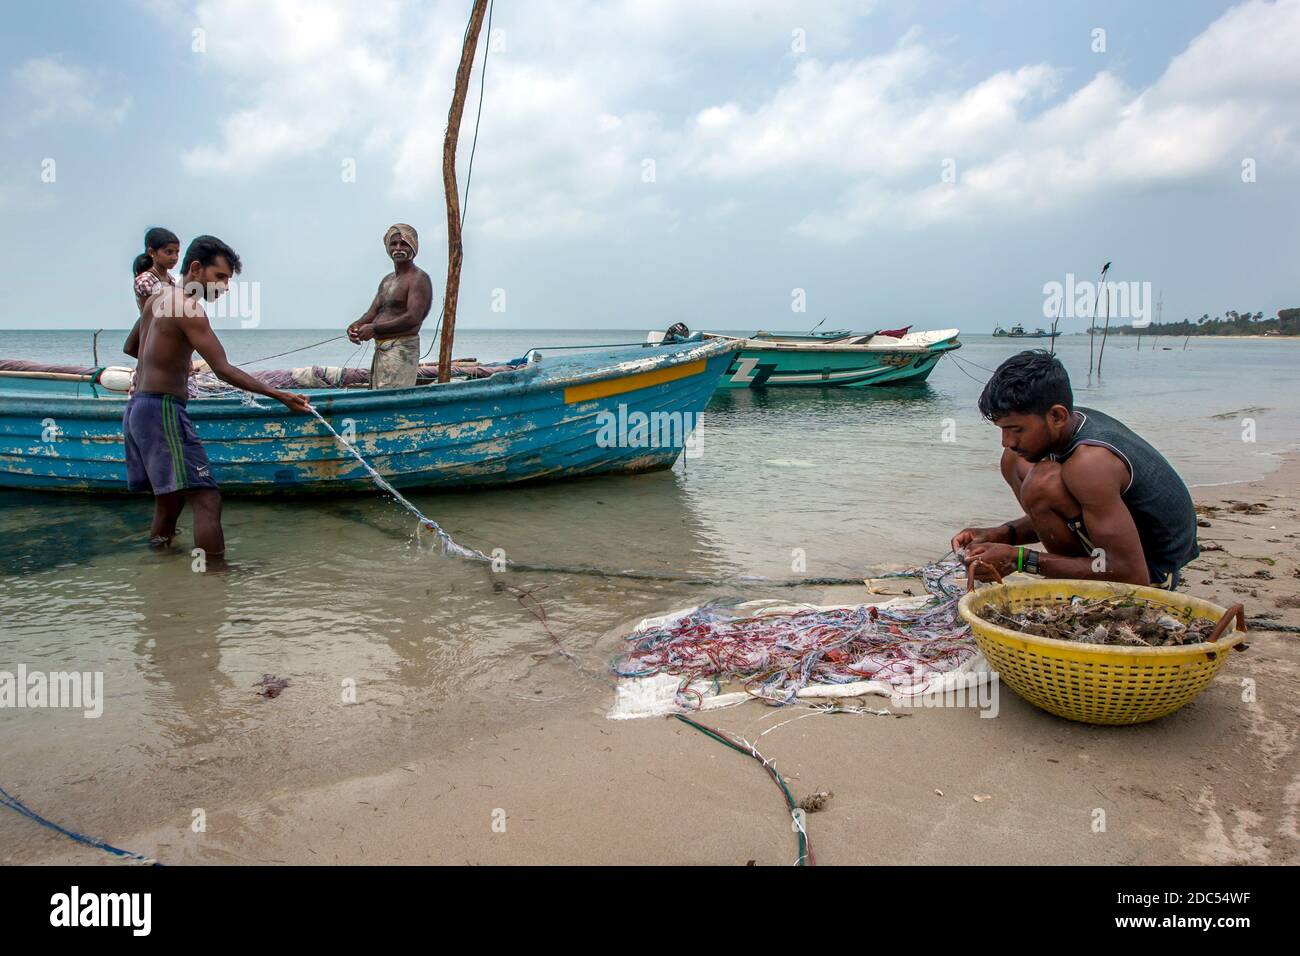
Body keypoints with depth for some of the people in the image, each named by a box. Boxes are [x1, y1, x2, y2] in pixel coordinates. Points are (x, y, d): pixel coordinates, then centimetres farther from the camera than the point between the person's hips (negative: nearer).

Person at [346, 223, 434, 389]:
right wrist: (356, 326, -6)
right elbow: (373, 312, 17)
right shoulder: (387, 280, 21)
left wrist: (375, 329, -15)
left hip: (402, 349, -9)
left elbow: (413, 318, -19)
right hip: (380, 350, 9)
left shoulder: (418, 279, -8)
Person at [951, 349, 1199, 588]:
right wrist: (1000, 535, -7)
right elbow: (1056, 516, 11)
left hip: (1151, 574, -9)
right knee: (1014, 462, 7)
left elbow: (1132, 577, -30)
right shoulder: (1074, 421, -5)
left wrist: (1021, 559, -28)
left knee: (1042, 483, -30)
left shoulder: (1090, 462, -33)